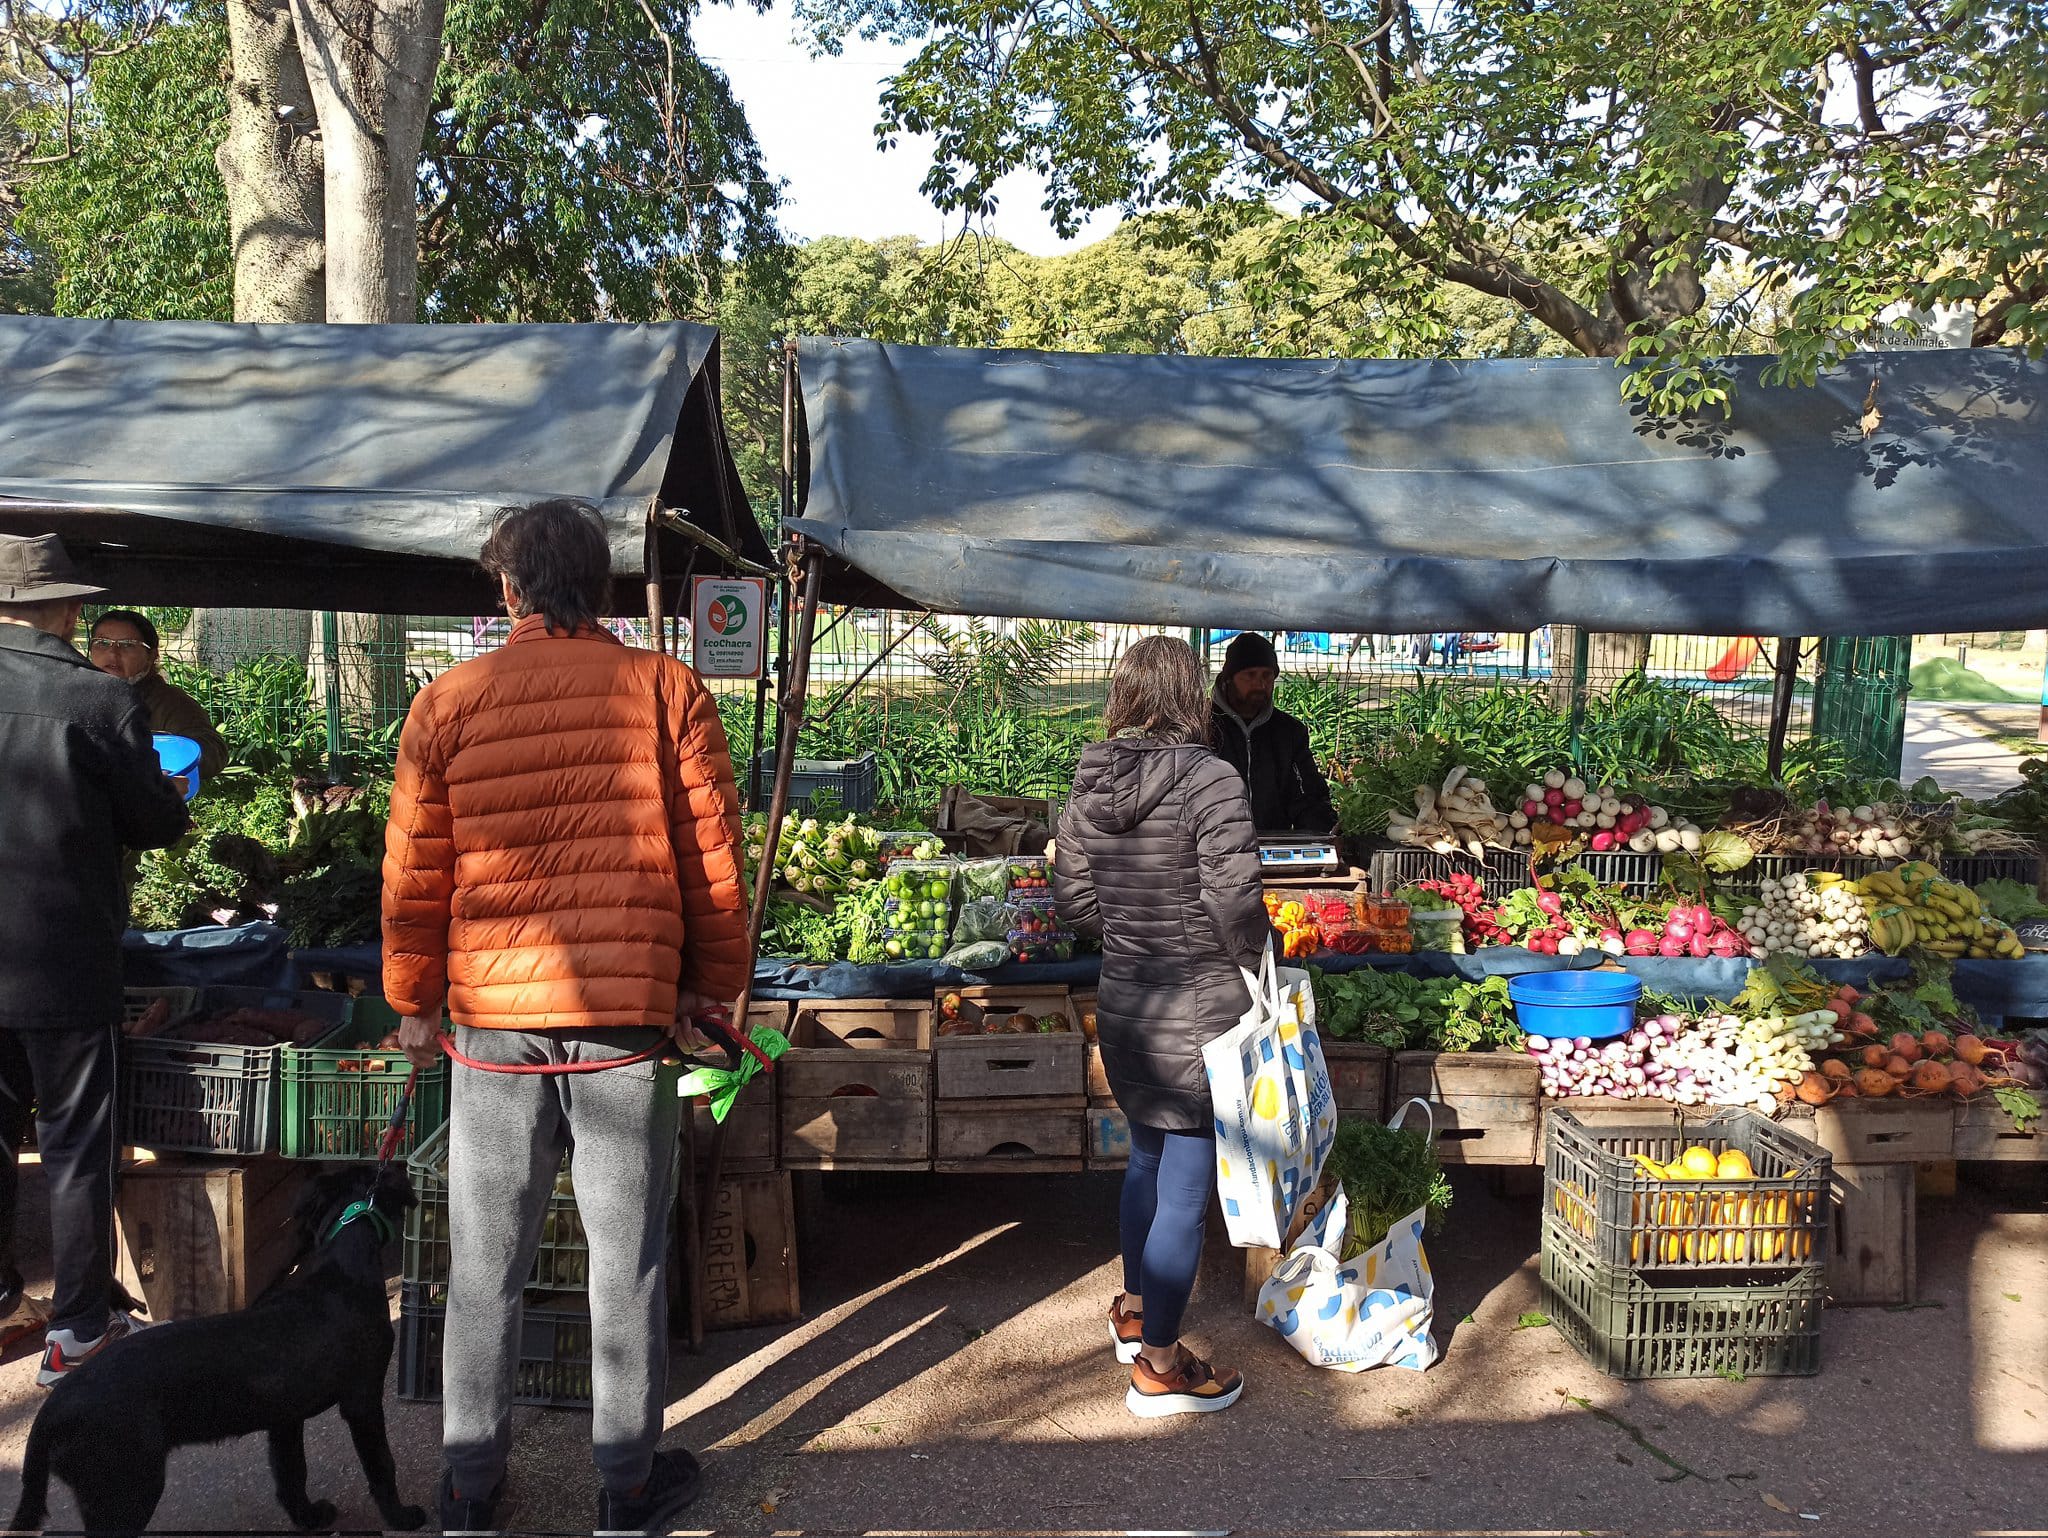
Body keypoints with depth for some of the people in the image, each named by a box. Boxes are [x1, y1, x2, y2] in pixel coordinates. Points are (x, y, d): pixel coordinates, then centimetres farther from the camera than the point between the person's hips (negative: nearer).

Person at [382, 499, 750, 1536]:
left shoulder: (446, 704, 1)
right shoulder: (666, 691, -1)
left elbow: (412, 875, 5)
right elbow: (713, 858, 0)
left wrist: (413, 1002, 18)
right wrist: (714, 984, 12)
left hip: (492, 1019, 1)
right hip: (628, 1012, -1)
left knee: (485, 1265, 13)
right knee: (628, 1259, 10)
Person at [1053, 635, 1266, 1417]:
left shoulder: (1090, 785, 1)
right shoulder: (1210, 781, -18)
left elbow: (1072, 897, 6)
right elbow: (1233, 899, -21)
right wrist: (1255, 960, -3)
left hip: (1123, 1002, 7)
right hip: (1200, 1014, -7)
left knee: (1148, 1157, 26)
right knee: (1186, 1186, 5)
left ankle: (1134, 1312, 43)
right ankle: (1159, 1365, 16)